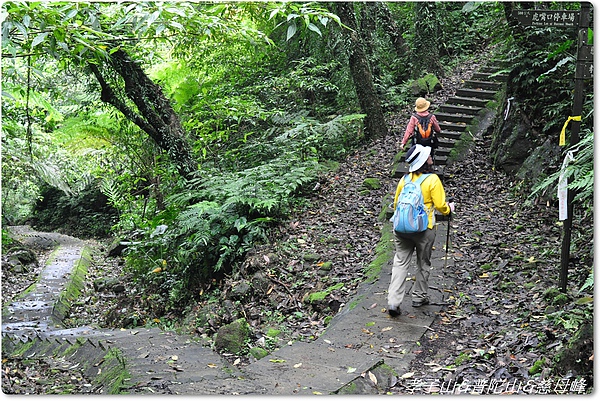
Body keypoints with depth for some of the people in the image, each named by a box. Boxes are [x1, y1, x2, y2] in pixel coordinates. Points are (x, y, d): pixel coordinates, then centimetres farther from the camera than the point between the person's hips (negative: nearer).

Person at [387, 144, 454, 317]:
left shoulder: (404, 179, 3)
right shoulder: (432, 180, -11)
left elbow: (396, 204, 10)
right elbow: (440, 206, -9)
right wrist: (449, 208, 13)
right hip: (424, 229, -3)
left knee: (400, 263, 5)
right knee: (423, 264, 16)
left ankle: (393, 301, -4)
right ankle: (419, 297, 29)